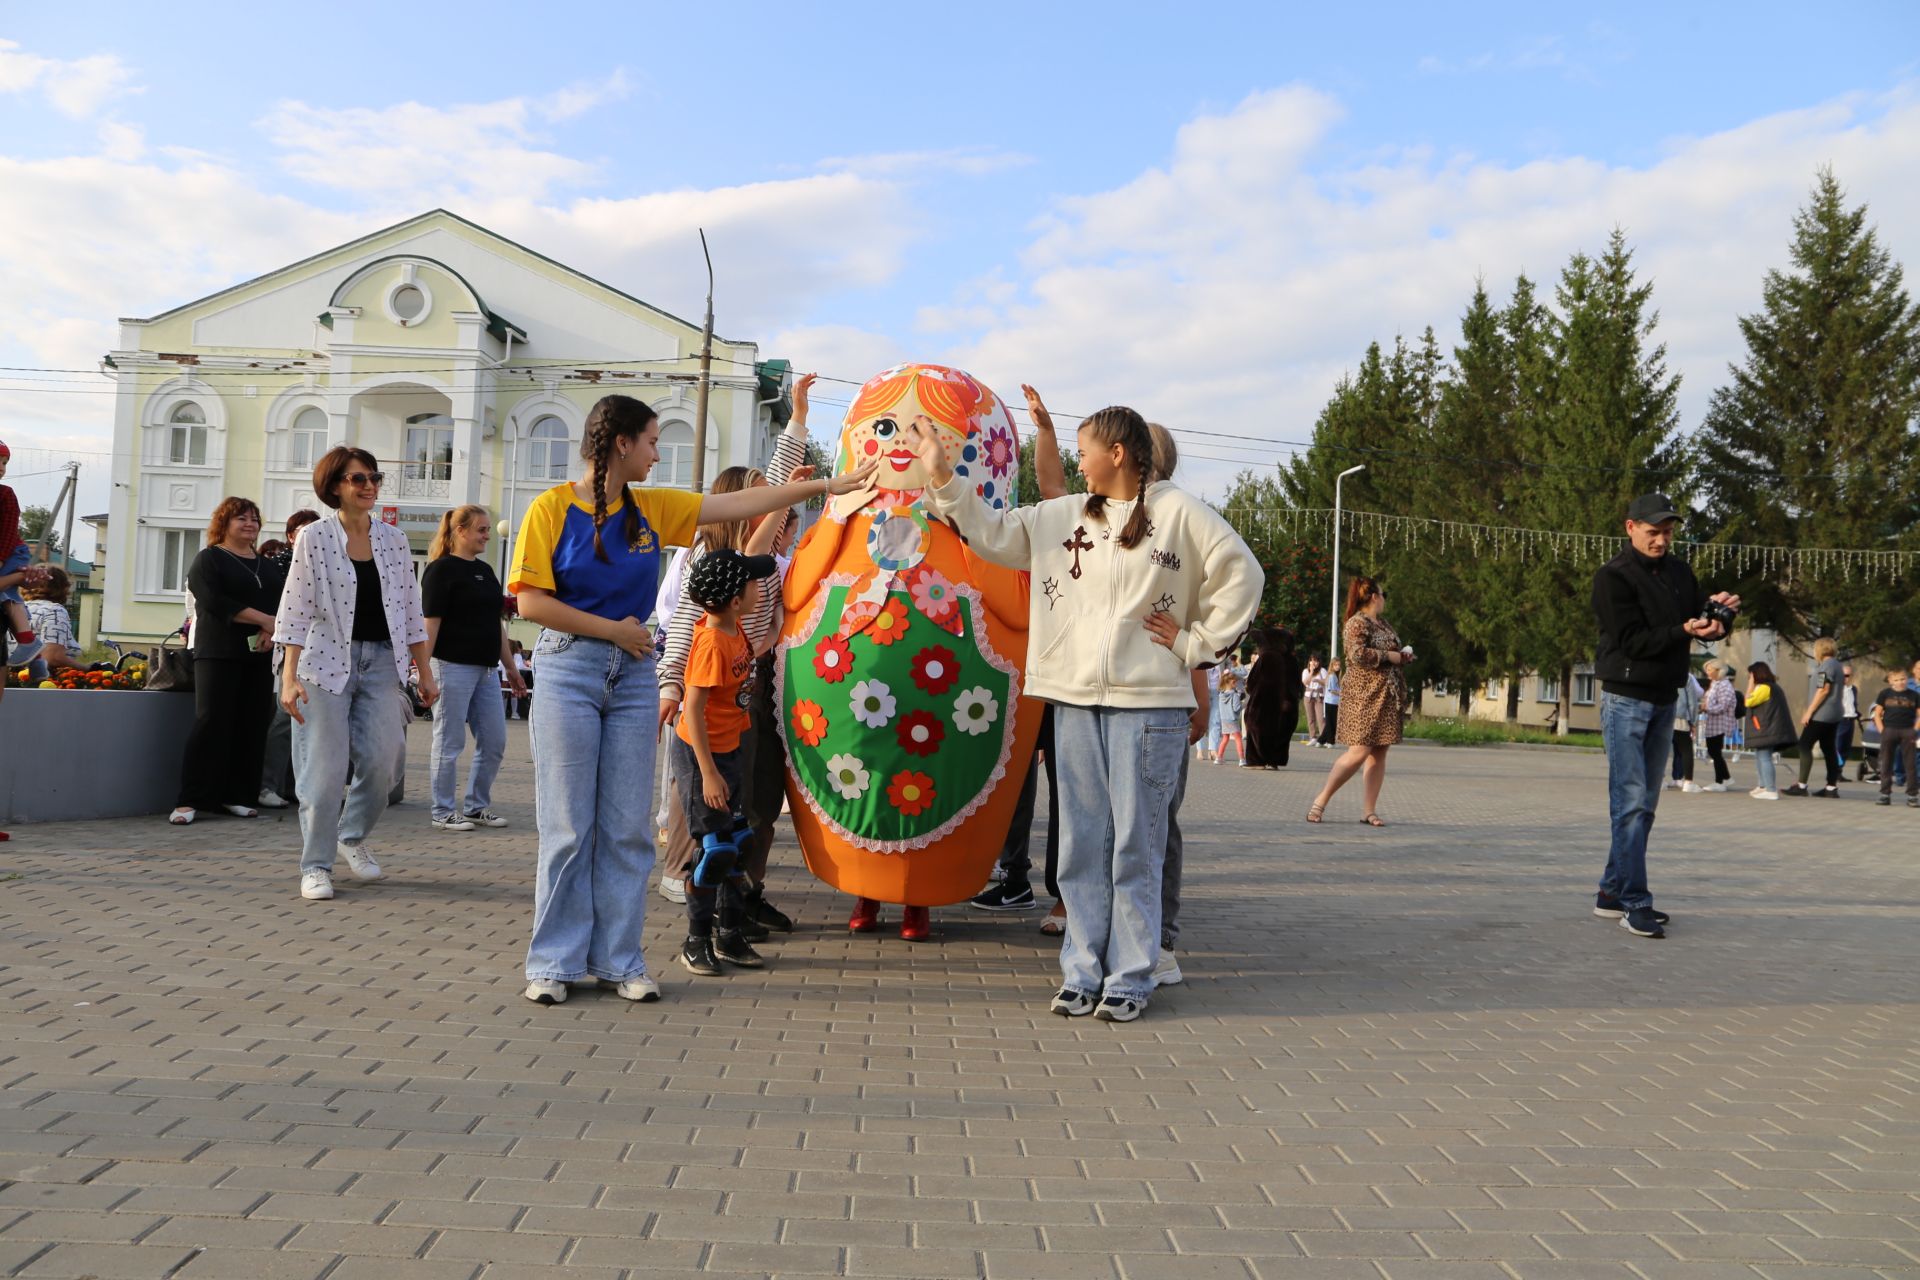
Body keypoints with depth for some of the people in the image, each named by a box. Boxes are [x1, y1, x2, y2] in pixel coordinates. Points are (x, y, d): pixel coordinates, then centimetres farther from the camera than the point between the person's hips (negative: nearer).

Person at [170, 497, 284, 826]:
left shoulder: (267, 566, 20)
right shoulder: (209, 559, 3)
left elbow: (281, 604, 9)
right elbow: (215, 601, -12)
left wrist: (270, 633, -12)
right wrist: (265, 620, -17)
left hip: (258, 654, 5)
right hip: (219, 653, -5)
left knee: (252, 725, 2)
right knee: (210, 722, -11)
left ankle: (235, 796, 9)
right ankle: (189, 800, -8)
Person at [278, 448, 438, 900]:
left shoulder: (393, 539, 8)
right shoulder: (314, 537, -2)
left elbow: (411, 609, 12)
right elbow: (296, 609, -6)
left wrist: (425, 672, 9)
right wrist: (290, 677, -13)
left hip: (382, 660, 3)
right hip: (327, 659, -3)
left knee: (380, 761, -4)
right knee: (326, 768, -4)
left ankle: (353, 836, 23)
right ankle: (316, 865, 9)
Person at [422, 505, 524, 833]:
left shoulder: (485, 570, 16)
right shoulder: (441, 570, -6)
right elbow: (431, 622, -12)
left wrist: (511, 667, 20)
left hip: (486, 669, 8)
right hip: (454, 667, -8)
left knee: (494, 743, 8)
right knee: (450, 743, 0)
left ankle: (476, 806, 21)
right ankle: (443, 812, 10)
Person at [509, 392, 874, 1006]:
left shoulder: (652, 507, 9)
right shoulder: (552, 507, -5)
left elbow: (739, 503, 8)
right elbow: (530, 601, -9)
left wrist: (828, 485, 6)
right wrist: (613, 629, -8)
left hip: (633, 674, 5)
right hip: (568, 669, -4)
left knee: (627, 827, 5)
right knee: (566, 826, 0)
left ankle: (619, 959, 14)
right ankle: (554, 962, 10)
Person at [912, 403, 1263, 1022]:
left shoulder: (1179, 513, 0)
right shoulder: (1062, 516, 13)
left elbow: (1241, 574, 0)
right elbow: (992, 532, 14)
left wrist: (1196, 644, -1)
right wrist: (943, 477, 7)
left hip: (1148, 703, -4)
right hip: (1075, 699, 4)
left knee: (1136, 844, 0)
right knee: (1082, 843, 7)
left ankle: (1129, 979, 8)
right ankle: (1082, 973, 15)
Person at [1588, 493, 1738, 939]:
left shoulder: (1679, 572, 11)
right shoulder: (1613, 577, -10)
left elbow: (1699, 622, 11)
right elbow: (1632, 640, -16)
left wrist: (1716, 611, -10)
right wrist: (1685, 630, -26)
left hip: (1665, 701, 7)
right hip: (1626, 698, -7)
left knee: (1644, 804, 10)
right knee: (1631, 803, -10)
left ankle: (1612, 893, 18)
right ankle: (1634, 904, -9)